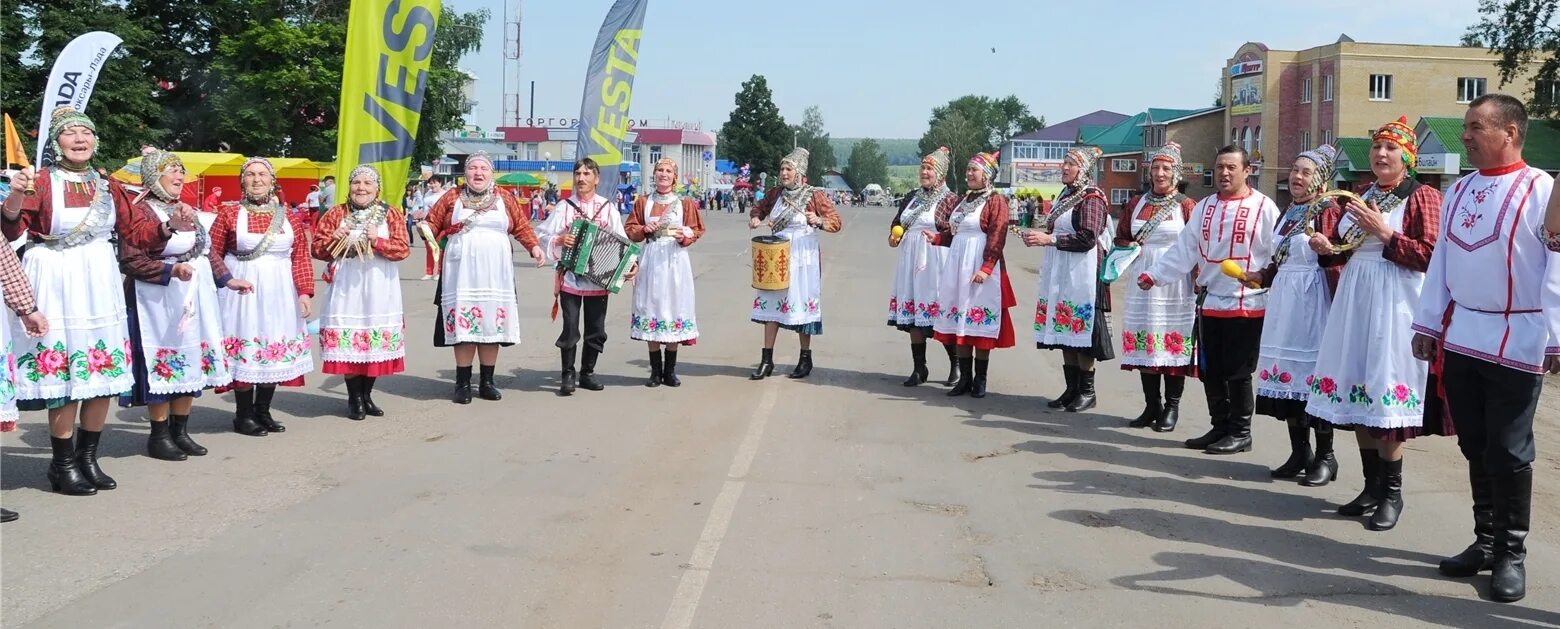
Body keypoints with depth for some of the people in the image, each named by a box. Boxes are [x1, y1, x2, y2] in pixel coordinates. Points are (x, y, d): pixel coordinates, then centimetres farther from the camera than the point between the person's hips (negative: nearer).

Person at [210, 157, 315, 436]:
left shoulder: (289, 217, 7)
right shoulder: (229, 214, 0)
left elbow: (301, 257, 4)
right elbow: (213, 254, 1)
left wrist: (305, 291, -4)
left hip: (279, 292, 3)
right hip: (242, 291, -3)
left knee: (276, 349, 7)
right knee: (245, 348, -1)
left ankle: (263, 411, 20)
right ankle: (243, 415, 11)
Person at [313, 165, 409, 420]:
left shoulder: (391, 214, 4)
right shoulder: (336, 214, 6)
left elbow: (403, 249, -5)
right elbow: (317, 249, 5)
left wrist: (379, 241, -20)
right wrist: (334, 239, -13)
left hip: (380, 290, 0)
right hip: (346, 288, 0)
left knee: (377, 341, 6)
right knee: (347, 342, -2)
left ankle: (367, 394, 22)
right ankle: (354, 398, 12)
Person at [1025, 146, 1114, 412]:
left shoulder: (1092, 198, -10)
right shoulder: (1065, 195, 17)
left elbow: (1088, 238, -20)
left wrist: (1049, 239, -20)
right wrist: (1039, 234, 9)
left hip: (1082, 274, -9)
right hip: (1059, 272, 9)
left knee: (1081, 329, -5)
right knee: (1065, 330, 8)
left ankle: (1087, 391, 3)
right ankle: (1072, 388, 14)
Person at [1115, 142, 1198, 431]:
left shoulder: (1186, 205, -2)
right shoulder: (1136, 204, 11)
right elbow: (1120, 238, 19)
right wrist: (1130, 248, -4)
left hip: (1175, 285, -4)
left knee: (1174, 341, -1)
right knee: (1143, 342, 6)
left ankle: (1172, 407, 9)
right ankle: (1152, 405, 16)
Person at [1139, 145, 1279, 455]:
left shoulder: (1263, 207, -6)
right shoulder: (1205, 207, 11)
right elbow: (1184, 250, 9)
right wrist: (1154, 274, 2)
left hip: (1246, 305, -6)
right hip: (1209, 303, 6)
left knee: (1237, 372, 0)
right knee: (1210, 371, 11)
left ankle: (1240, 432, 13)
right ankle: (1220, 426, 24)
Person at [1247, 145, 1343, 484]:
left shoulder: (1328, 211, -6)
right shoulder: (1289, 213, 18)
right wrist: (1260, 276, 18)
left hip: (1313, 302, -8)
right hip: (1284, 303, 8)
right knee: (1288, 375, 8)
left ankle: (1325, 457, 4)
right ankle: (1299, 453, 17)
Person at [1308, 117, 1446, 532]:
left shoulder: (1422, 197, -4)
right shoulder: (1361, 196, 18)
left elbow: (1430, 255, -14)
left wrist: (1383, 232, -19)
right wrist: (1328, 248, 6)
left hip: (1394, 305, -7)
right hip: (1356, 301, 7)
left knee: (1386, 398, -7)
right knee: (1358, 395, 7)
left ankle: (1392, 493, 4)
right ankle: (1371, 486, 17)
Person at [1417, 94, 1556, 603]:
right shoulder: (1458, 191, 11)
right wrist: (1428, 324, 12)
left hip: (1516, 342, -6)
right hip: (1461, 337, 6)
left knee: (1508, 452, 0)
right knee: (1475, 447, 11)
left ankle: (1511, 553, 12)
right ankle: (1485, 541, 23)